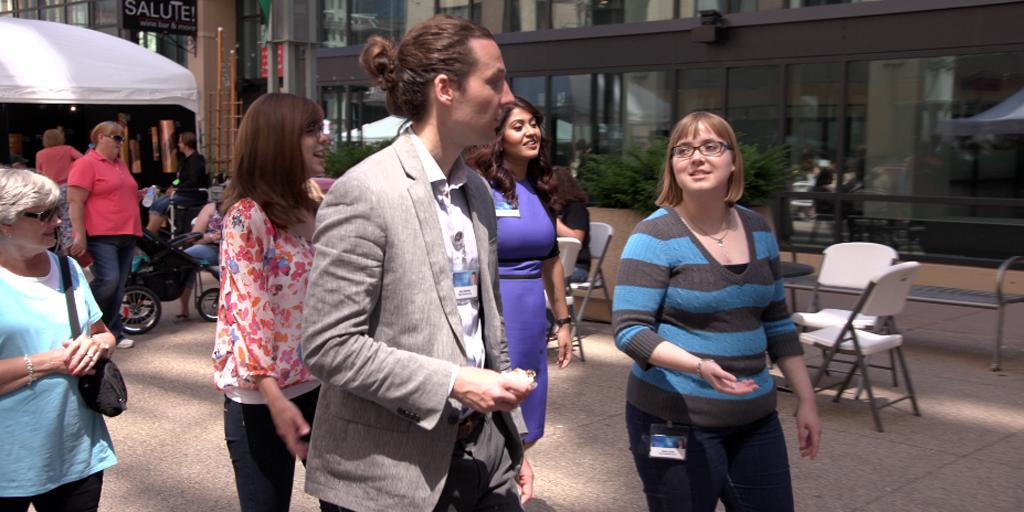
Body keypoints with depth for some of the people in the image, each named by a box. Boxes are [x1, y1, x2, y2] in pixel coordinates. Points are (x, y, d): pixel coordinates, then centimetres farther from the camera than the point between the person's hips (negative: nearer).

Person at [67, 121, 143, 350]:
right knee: (107, 280, -17)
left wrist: (138, 195, 12)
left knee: (118, 286, 7)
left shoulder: (120, 164, 19)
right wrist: (80, 235, -18)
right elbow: (75, 202, -12)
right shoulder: (86, 164, -6)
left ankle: (112, 332, 13)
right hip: (101, 236, -8)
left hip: (126, 235, 8)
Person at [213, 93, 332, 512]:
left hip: (319, 381, 7)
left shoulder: (313, 209, 8)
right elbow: (245, 310, -18)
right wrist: (274, 398, -23)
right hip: (262, 393, -7)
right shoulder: (247, 215, -13)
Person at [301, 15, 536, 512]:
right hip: (395, 470, -6)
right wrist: (454, 384, -20)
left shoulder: (477, 190, 9)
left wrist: (513, 441, 14)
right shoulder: (362, 192, -15)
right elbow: (327, 345, -18)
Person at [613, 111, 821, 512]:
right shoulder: (655, 236, -12)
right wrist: (698, 366, -31)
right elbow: (629, 329, -17)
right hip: (675, 420, -6)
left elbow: (777, 322, 15)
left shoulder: (757, 230, 7)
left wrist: (806, 400, 14)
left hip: (754, 416, 6)